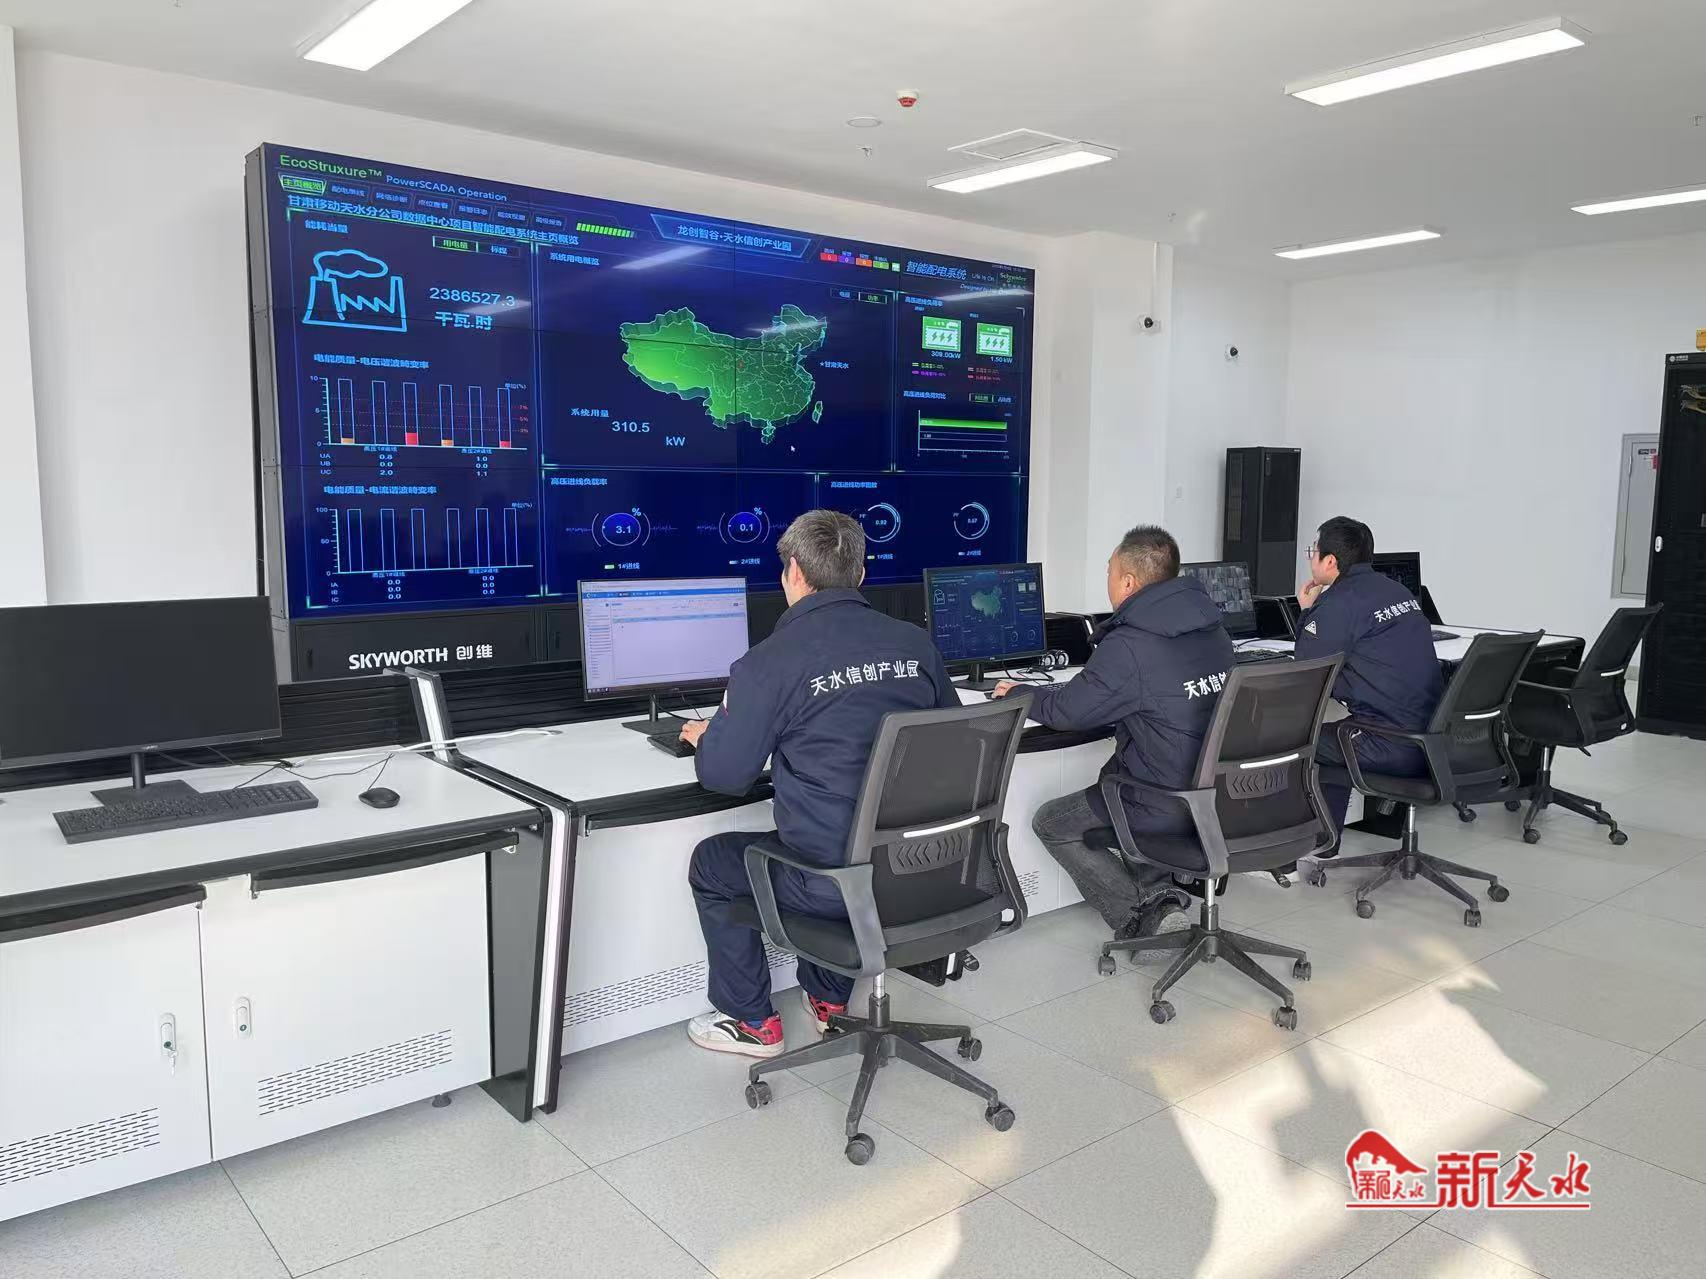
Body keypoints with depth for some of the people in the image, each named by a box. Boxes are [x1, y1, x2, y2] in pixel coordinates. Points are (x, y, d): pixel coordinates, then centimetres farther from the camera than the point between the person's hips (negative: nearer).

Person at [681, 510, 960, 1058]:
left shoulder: (772, 662, -15)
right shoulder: (916, 644, 0)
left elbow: (724, 776, -10)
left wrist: (706, 737, 14)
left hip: (837, 884, -6)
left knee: (711, 862, 22)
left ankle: (752, 1022, 30)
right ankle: (828, 998, 44)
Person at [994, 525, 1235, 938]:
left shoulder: (1128, 647, -21)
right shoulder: (1213, 629, 5)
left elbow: (1068, 709, -13)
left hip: (1168, 807, -8)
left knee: (1050, 823, 11)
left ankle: (1136, 908, -1)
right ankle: (1160, 885, 19)